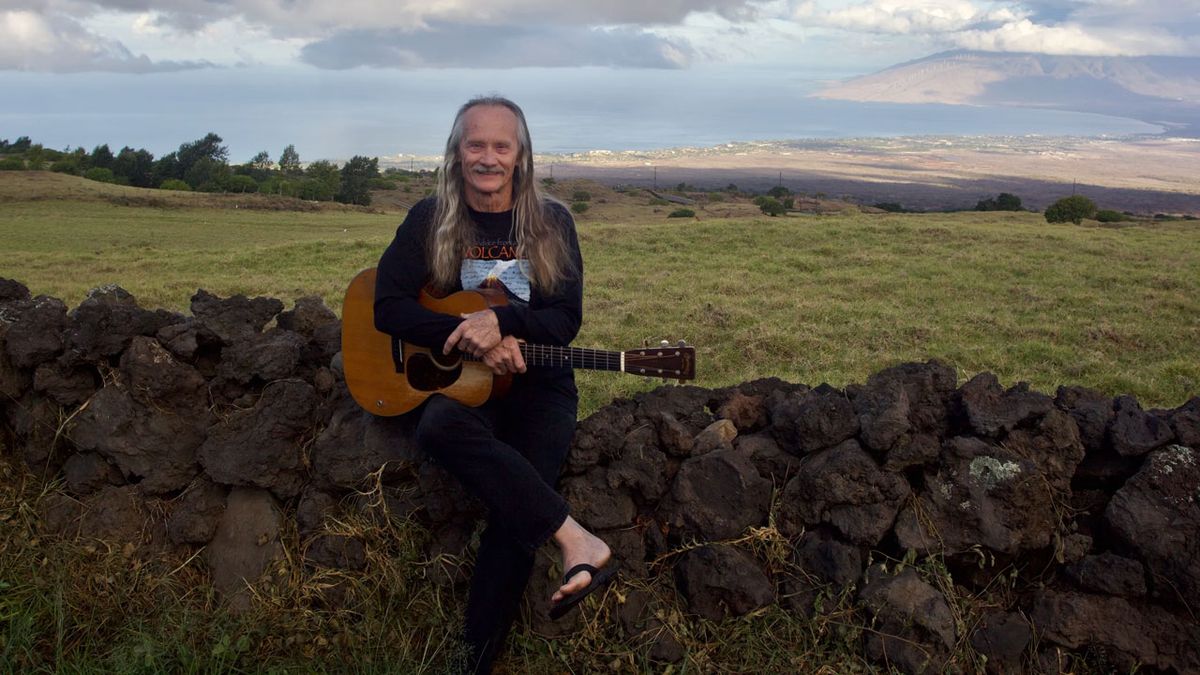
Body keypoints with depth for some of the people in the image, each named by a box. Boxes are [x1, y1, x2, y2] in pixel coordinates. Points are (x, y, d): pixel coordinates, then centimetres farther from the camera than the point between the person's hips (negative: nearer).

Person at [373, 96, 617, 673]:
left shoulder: (551, 223, 4)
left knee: (517, 505, -25)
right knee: (439, 427, -37)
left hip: (537, 383, 0)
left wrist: (501, 320, -21)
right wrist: (473, 339, -18)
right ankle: (577, 542, -35)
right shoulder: (430, 220, 3)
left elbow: (567, 321, 0)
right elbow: (389, 306, -5)